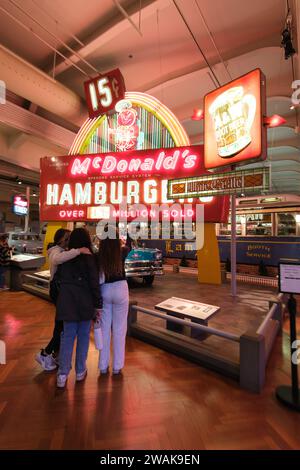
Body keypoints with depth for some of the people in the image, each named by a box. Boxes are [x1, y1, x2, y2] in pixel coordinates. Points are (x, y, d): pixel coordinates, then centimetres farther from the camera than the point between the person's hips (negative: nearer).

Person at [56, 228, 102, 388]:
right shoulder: (89, 258, -11)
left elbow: (60, 279, 8)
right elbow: (94, 283, -12)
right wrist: (98, 304, -5)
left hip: (66, 301, 3)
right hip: (85, 301, -3)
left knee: (68, 336, 13)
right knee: (83, 335, 12)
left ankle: (63, 374, 17)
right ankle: (80, 371, 25)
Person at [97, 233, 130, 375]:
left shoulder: (99, 256, -11)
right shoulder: (122, 252, -11)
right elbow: (127, 247, 13)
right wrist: (121, 243, 31)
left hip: (104, 291, 1)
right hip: (120, 290, -1)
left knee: (104, 328, 15)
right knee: (119, 329, 11)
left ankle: (103, 366, 29)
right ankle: (117, 366, 23)